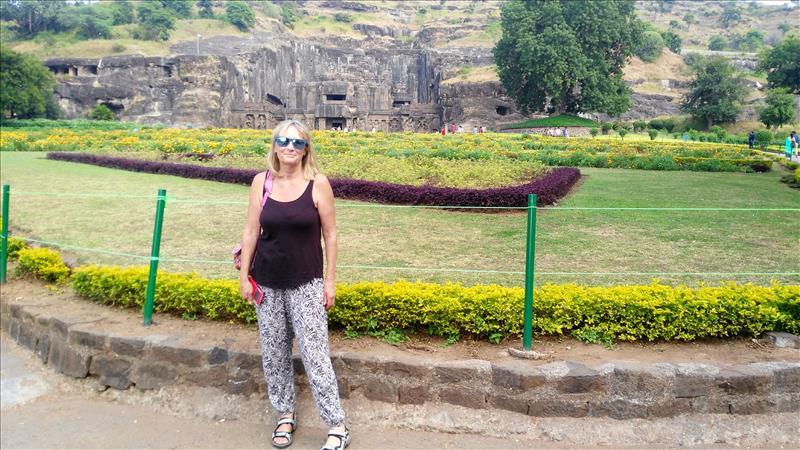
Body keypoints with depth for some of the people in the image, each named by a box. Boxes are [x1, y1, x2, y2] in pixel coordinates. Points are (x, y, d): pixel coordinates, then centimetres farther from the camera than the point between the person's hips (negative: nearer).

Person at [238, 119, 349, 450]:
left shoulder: (318, 183, -8)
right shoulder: (261, 182, -1)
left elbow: (330, 234, -4)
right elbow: (251, 231, 5)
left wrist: (330, 280, -4)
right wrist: (244, 275, 4)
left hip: (306, 283, -3)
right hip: (267, 282, 4)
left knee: (314, 354, -4)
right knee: (273, 352, 12)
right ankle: (285, 415, 31)